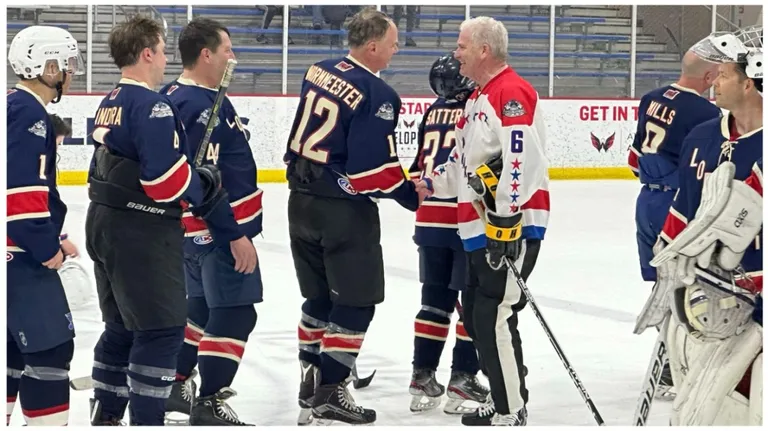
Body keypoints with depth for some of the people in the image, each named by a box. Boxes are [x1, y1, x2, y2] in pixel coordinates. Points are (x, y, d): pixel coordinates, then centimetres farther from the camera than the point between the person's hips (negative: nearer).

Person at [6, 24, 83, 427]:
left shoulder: (17, 107, 16)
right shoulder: (28, 113, -17)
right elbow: (20, 190, -24)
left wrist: (52, 239, 21)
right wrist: (46, 248, -16)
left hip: (18, 250, 11)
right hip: (17, 253, -11)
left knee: (17, 342, 17)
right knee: (50, 343, -8)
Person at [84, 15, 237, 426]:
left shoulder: (109, 104, 13)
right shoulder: (151, 105, -18)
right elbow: (167, 180, -23)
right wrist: (205, 184, -6)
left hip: (105, 224, 10)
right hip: (141, 234, -10)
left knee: (122, 327, 18)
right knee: (162, 330, -4)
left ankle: (104, 415, 24)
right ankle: (145, 419, -2)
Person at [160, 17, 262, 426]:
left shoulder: (173, 97, 11)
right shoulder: (203, 106, -21)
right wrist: (235, 235, -23)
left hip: (193, 230, 11)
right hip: (216, 231, -11)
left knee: (201, 306, 22)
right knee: (234, 313, -5)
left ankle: (175, 386, 31)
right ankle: (210, 404, -2)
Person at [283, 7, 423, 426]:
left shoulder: (317, 72, 4)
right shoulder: (376, 94, -19)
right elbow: (375, 167, -20)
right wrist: (413, 195, -6)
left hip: (302, 199, 8)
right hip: (343, 209, -8)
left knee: (320, 296, 19)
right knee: (356, 301, 3)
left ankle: (311, 379, 26)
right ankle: (329, 392, 2)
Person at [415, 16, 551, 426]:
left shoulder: (512, 92, -14)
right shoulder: (479, 97, 20)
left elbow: (520, 159, -25)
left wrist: (505, 222, -27)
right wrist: (432, 183, 16)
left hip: (510, 228, -11)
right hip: (482, 230, 11)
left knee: (494, 318, -11)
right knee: (476, 314, 15)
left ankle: (511, 414, -3)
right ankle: (501, 400, 25)